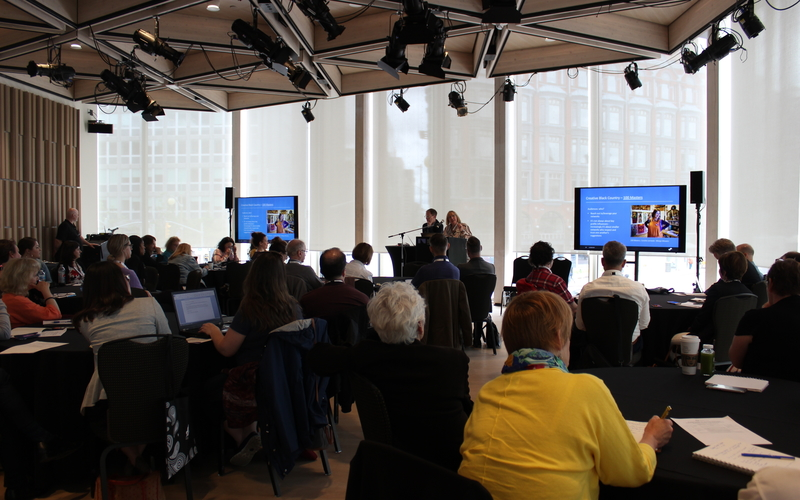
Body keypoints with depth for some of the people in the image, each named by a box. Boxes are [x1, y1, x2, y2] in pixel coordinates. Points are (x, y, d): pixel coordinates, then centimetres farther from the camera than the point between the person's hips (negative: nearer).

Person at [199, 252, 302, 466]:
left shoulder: (249, 311, -19)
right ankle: (250, 437, 20)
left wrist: (213, 331, 10)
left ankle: (247, 438, 13)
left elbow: (226, 349, -11)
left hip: (254, 381, -6)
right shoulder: (294, 308, -5)